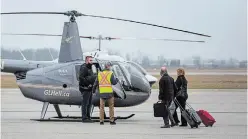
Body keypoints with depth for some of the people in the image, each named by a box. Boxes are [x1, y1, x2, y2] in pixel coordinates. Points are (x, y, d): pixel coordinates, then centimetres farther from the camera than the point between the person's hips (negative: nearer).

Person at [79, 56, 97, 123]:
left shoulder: (89, 68, 18)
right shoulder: (83, 68, -13)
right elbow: (81, 77, -22)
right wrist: (88, 84, -21)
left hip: (89, 88, 10)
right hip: (85, 88, -10)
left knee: (89, 104, 12)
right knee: (85, 103, -7)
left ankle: (88, 117, 17)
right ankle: (84, 118, -6)